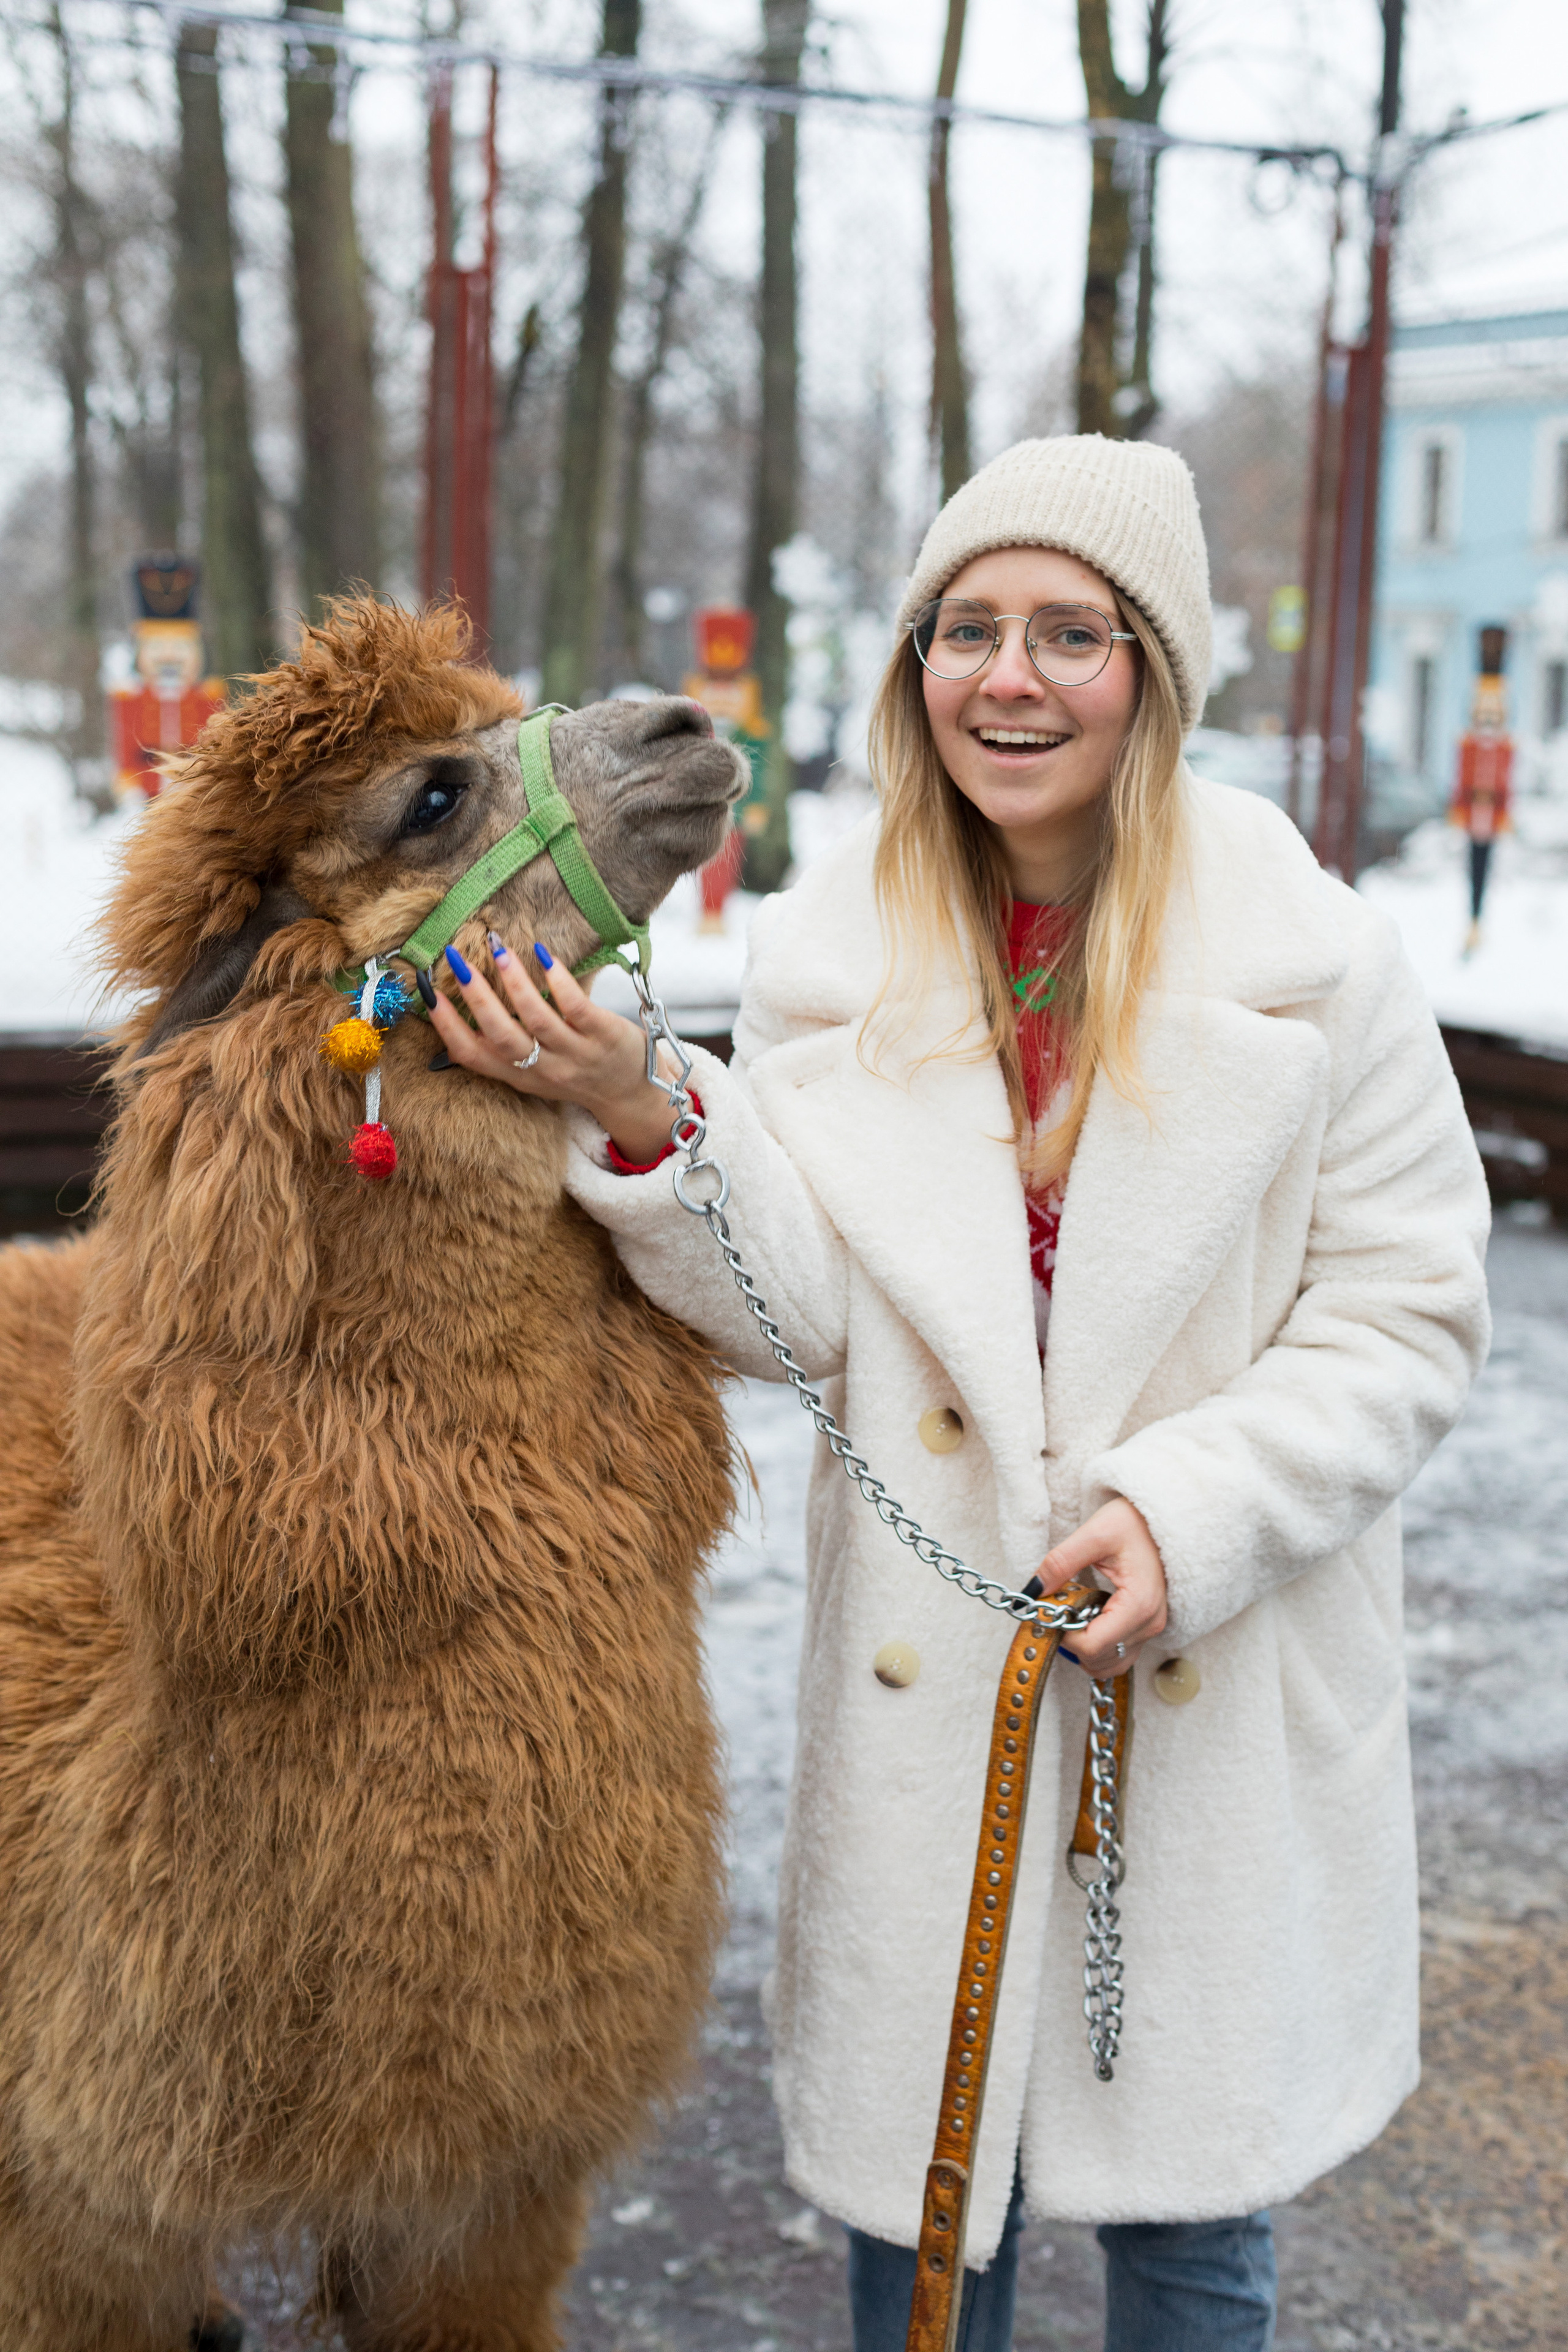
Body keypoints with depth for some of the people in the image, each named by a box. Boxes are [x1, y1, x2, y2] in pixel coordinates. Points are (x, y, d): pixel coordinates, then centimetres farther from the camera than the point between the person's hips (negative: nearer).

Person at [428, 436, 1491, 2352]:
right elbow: (796, 1314, -8)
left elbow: (1408, 1315, -6)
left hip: (1225, 1676, -1)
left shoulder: (1318, 962, -10)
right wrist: (635, 1119, -24)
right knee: (917, 2185, 18)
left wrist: (1188, 1509, -18)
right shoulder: (833, 954, -3)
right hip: (929, 1671, 2)